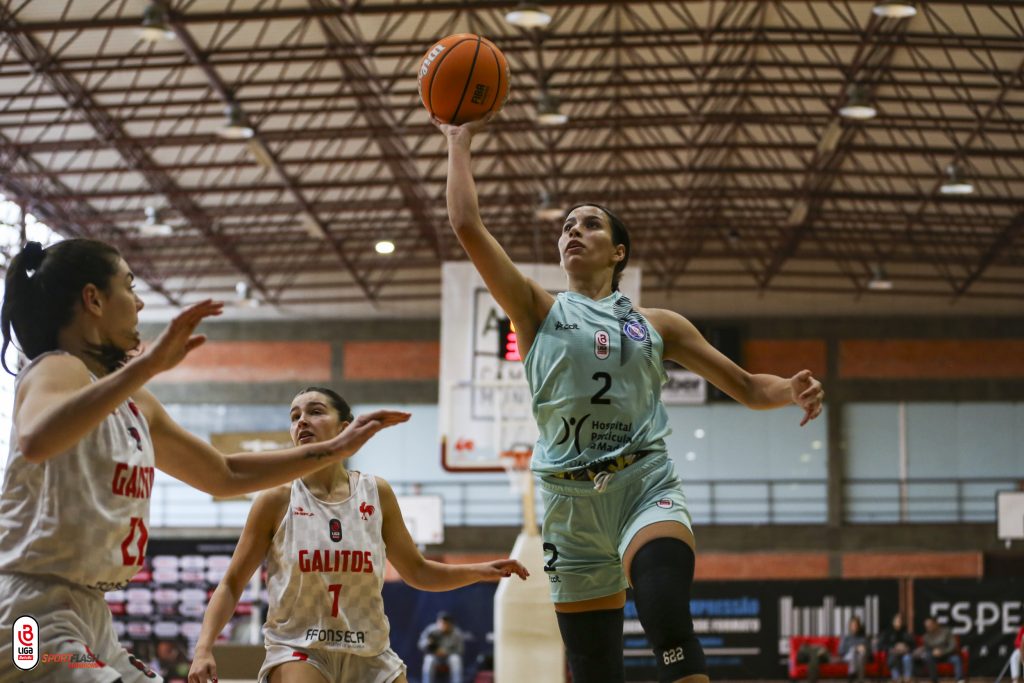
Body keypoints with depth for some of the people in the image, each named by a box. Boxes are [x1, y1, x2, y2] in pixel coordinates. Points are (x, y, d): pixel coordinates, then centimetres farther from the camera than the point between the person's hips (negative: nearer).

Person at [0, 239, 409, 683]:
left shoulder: (135, 406, 15)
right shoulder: (59, 369, -11)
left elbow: (225, 475, 27)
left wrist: (336, 448, 26)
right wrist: (147, 363, -39)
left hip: (87, 620, 10)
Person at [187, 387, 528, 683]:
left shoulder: (376, 493, 1)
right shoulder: (277, 499, -7)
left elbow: (417, 572, 12)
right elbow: (232, 584, -2)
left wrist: (480, 571, -2)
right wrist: (203, 648, -16)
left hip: (368, 653, 4)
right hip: (298, 650, -4)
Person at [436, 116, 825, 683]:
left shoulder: (656, 324, 14)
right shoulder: (538, 311, 11)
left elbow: (749, 388, 15)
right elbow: (467, 225, 2)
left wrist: (792, 392, -7)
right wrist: (460, 141, 9)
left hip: (646, 486, -1)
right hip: (572, 499, 1)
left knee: (668, 621, -30)